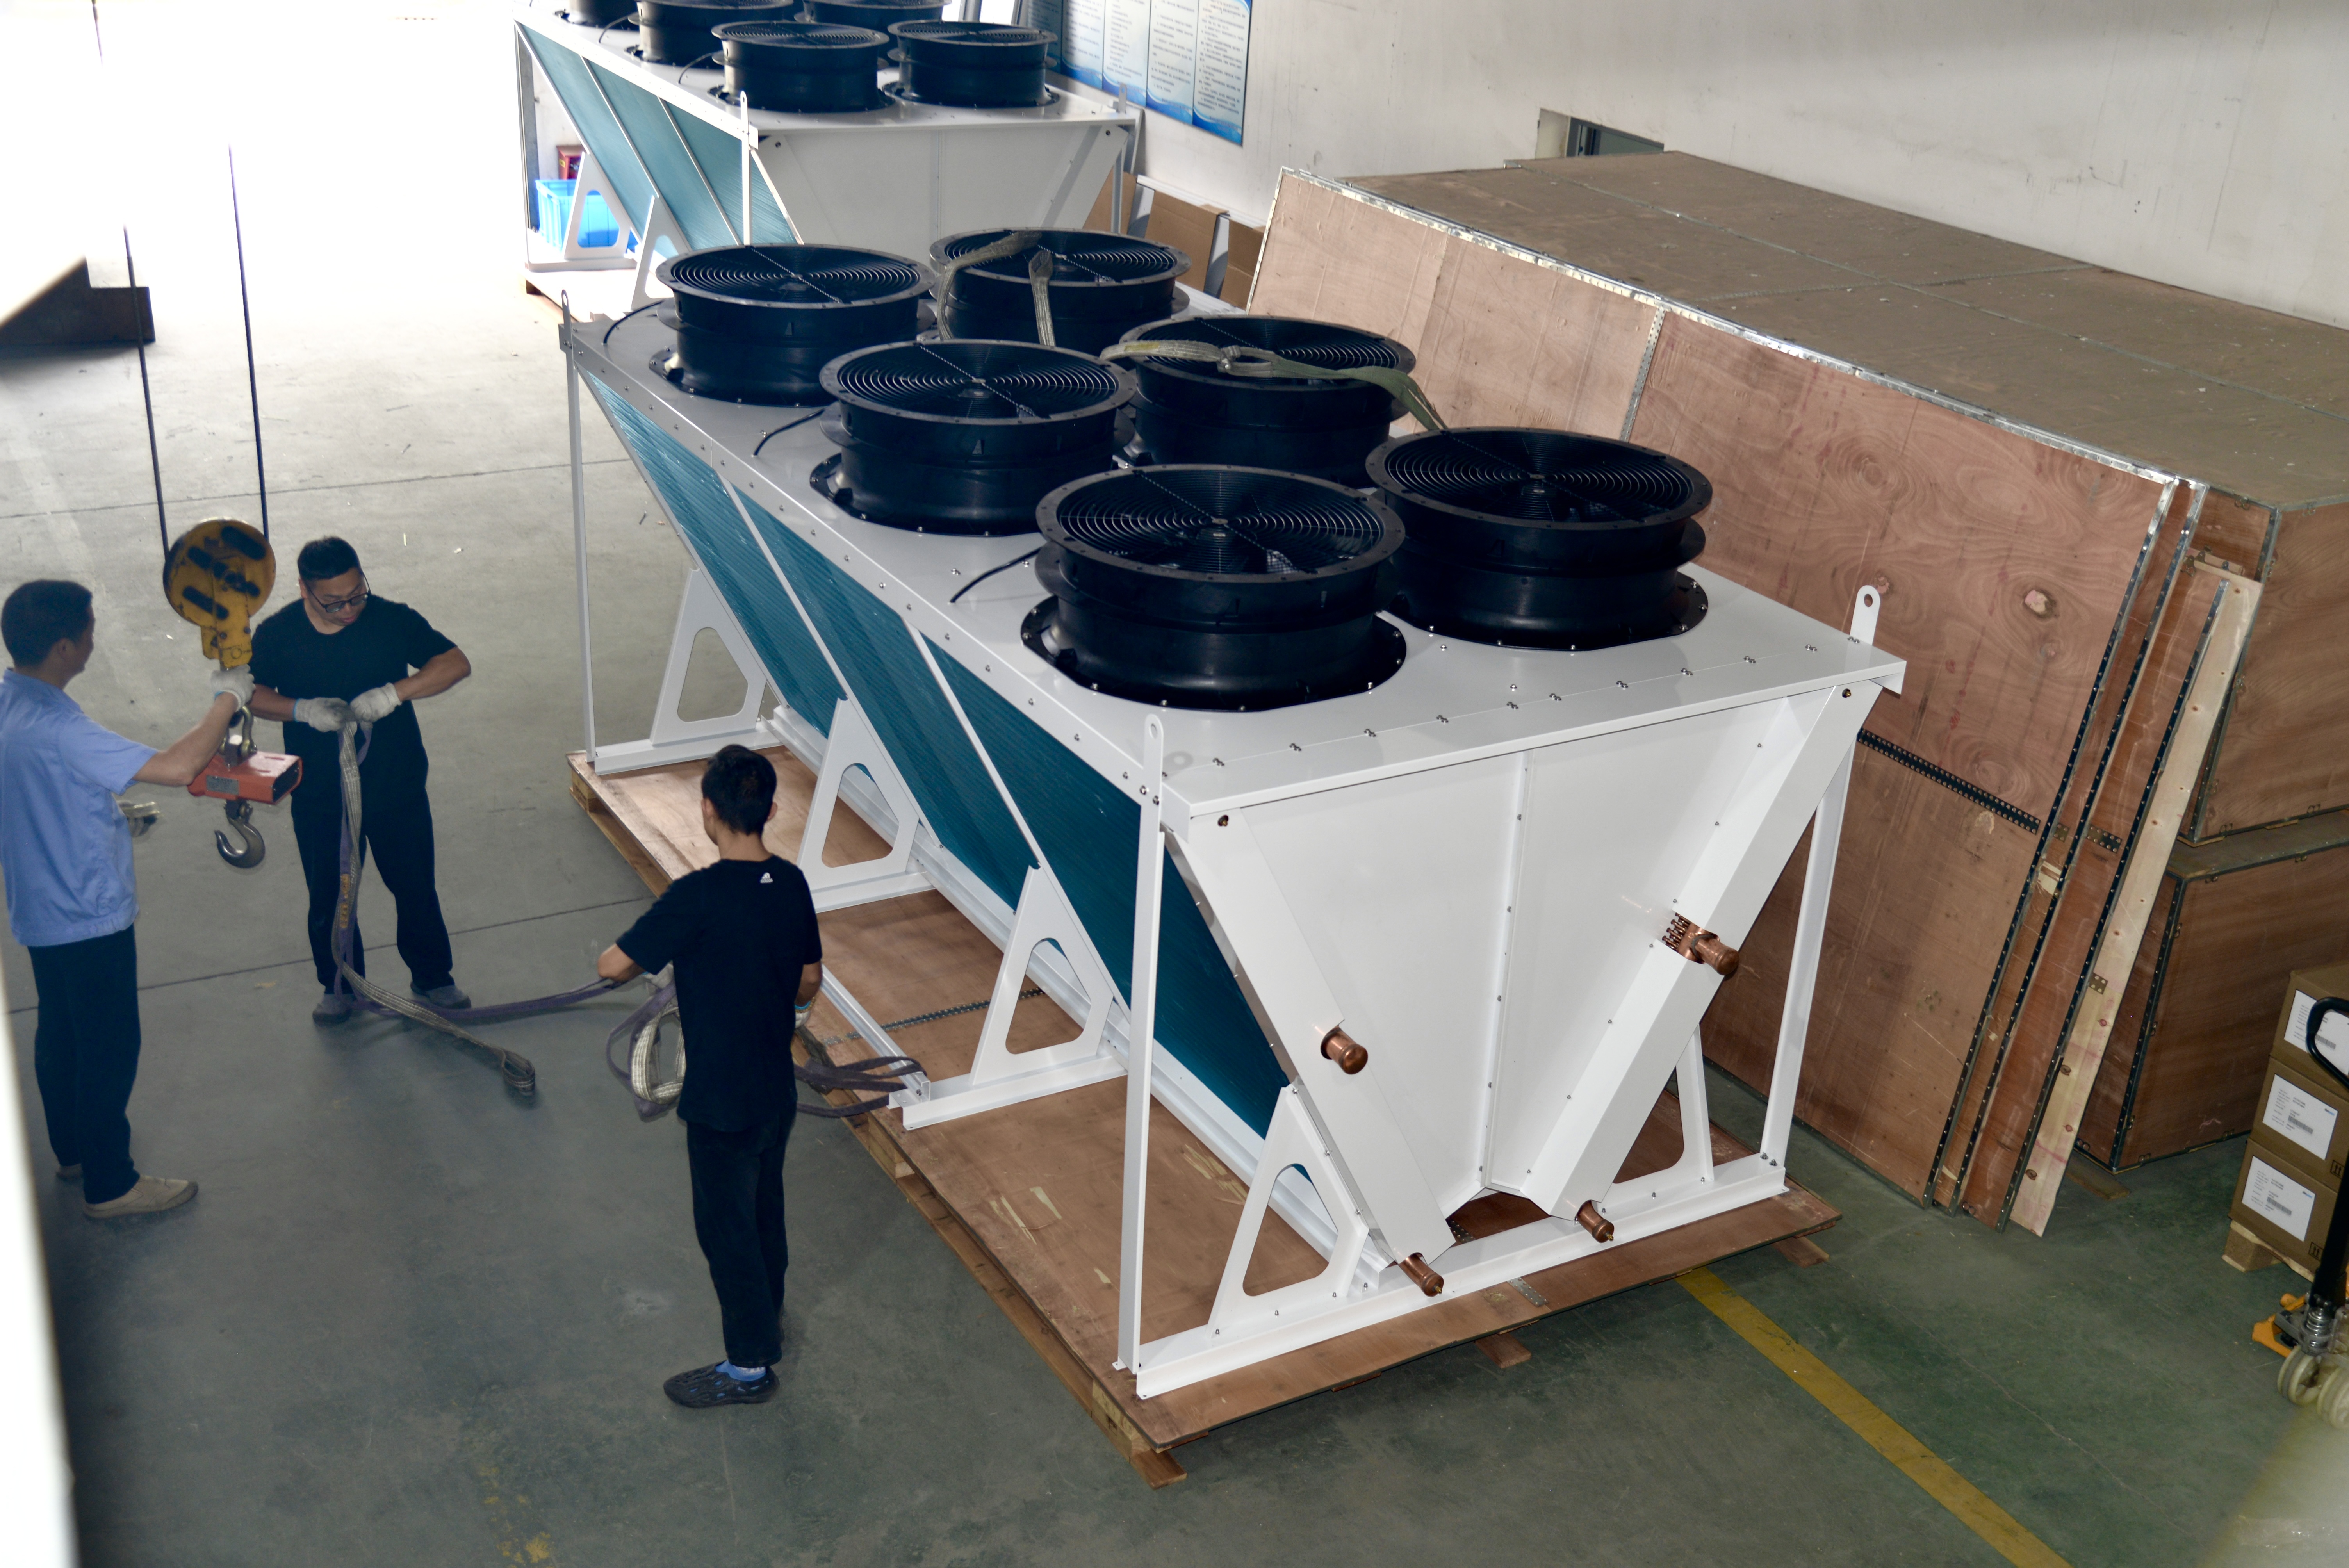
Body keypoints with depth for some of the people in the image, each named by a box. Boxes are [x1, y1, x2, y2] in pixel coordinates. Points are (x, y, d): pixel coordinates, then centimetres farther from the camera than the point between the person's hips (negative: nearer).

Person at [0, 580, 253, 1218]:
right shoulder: (56, 729, -32)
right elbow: (176, 767, -37)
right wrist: (227, 701, -24)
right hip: (90, 916, -10)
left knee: (61, 1032, 24)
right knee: (109, 1048, 5)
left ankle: (73, 1149, 41)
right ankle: (109, 1184, 17)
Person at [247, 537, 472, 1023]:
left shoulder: (392, 620, -12)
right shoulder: (277, 635, -9)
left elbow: (457, 663, -14)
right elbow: (251, 692, 1)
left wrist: (396, 692, -28)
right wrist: (303, 710, -19)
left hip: (397, 788, 0)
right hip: (319, 799, 1)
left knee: (416, 889, 11)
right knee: (328, 897, 14)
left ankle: (432, 978, 31)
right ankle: (340, 986, 35)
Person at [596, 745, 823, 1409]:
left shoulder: (698, 896, -27)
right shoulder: (792, 883, -6)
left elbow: (612, 965, -19)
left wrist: (653, 952, 3)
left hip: (722, 1104, -7)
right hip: (778, 1091, 7)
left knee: (726, 1226, 11)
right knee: (764, 1208, 26)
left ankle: (750, 1366, 26)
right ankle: (767, 1318, 47)